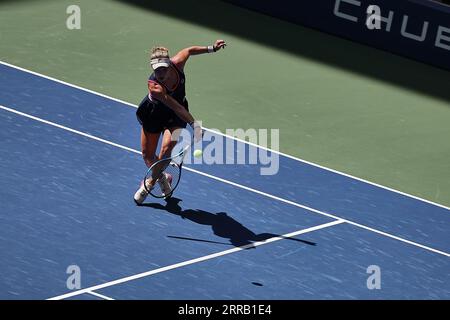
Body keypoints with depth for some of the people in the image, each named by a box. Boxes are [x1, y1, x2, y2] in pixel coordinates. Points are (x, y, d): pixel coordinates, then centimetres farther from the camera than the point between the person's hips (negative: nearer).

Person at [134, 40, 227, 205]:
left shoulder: (176, 64, -27)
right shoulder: (154, 86, -39)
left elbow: (189, 51, -3)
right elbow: (176, 107, -40)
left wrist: (211, 48, -1)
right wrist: (194, 124, -44)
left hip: (175, 116, 2)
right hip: (154, 113, -2)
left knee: (167, 149, -18)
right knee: (147, 155, 8)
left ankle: (151, 181, 6)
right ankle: (162, 177, 39)